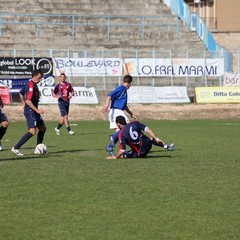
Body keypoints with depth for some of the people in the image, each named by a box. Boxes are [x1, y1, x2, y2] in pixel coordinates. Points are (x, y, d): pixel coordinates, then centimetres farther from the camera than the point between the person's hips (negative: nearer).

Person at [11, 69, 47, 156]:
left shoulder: (33, 84, 13)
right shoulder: (31, 85, -18)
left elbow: (21, 93, 28)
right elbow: (28, 100, -25)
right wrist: (37, 110, -25)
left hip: (33, 111, 11)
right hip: (30, 111, -11)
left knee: (42, 128, 16)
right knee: (32, 131, -20)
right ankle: (15, 148, -19)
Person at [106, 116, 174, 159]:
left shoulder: (121, 134, -10)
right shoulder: (134, 123, 0)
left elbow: (122, 150, -15)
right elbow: (147, 130, -7)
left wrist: (116, 157, -3)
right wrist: (156, 139, -5)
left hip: (139, 153, -4)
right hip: (147, 143, 4)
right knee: (151, 139, 38)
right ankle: (166, 146, 36)